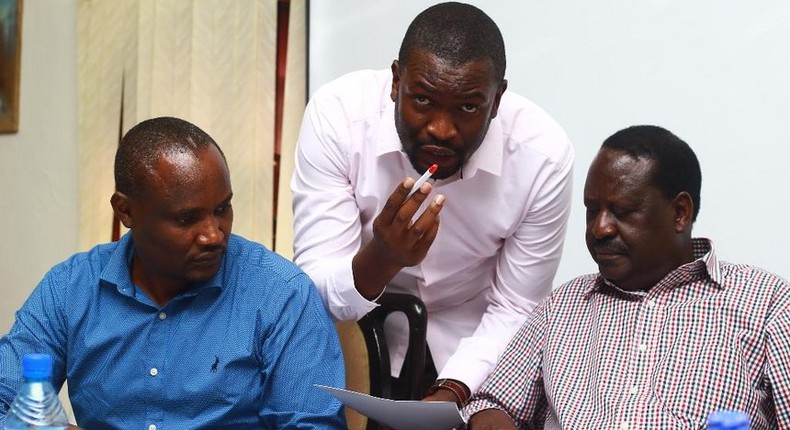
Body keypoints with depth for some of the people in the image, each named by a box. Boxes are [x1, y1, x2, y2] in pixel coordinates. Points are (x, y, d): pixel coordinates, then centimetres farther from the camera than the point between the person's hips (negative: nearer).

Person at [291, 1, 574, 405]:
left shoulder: (543, 152, -22)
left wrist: (452, 393, -24)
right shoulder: (337, 114, -24)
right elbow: (314, 290, -22)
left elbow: (514, 312, -12)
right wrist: (381, 259, -40)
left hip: (474, 340, 3)